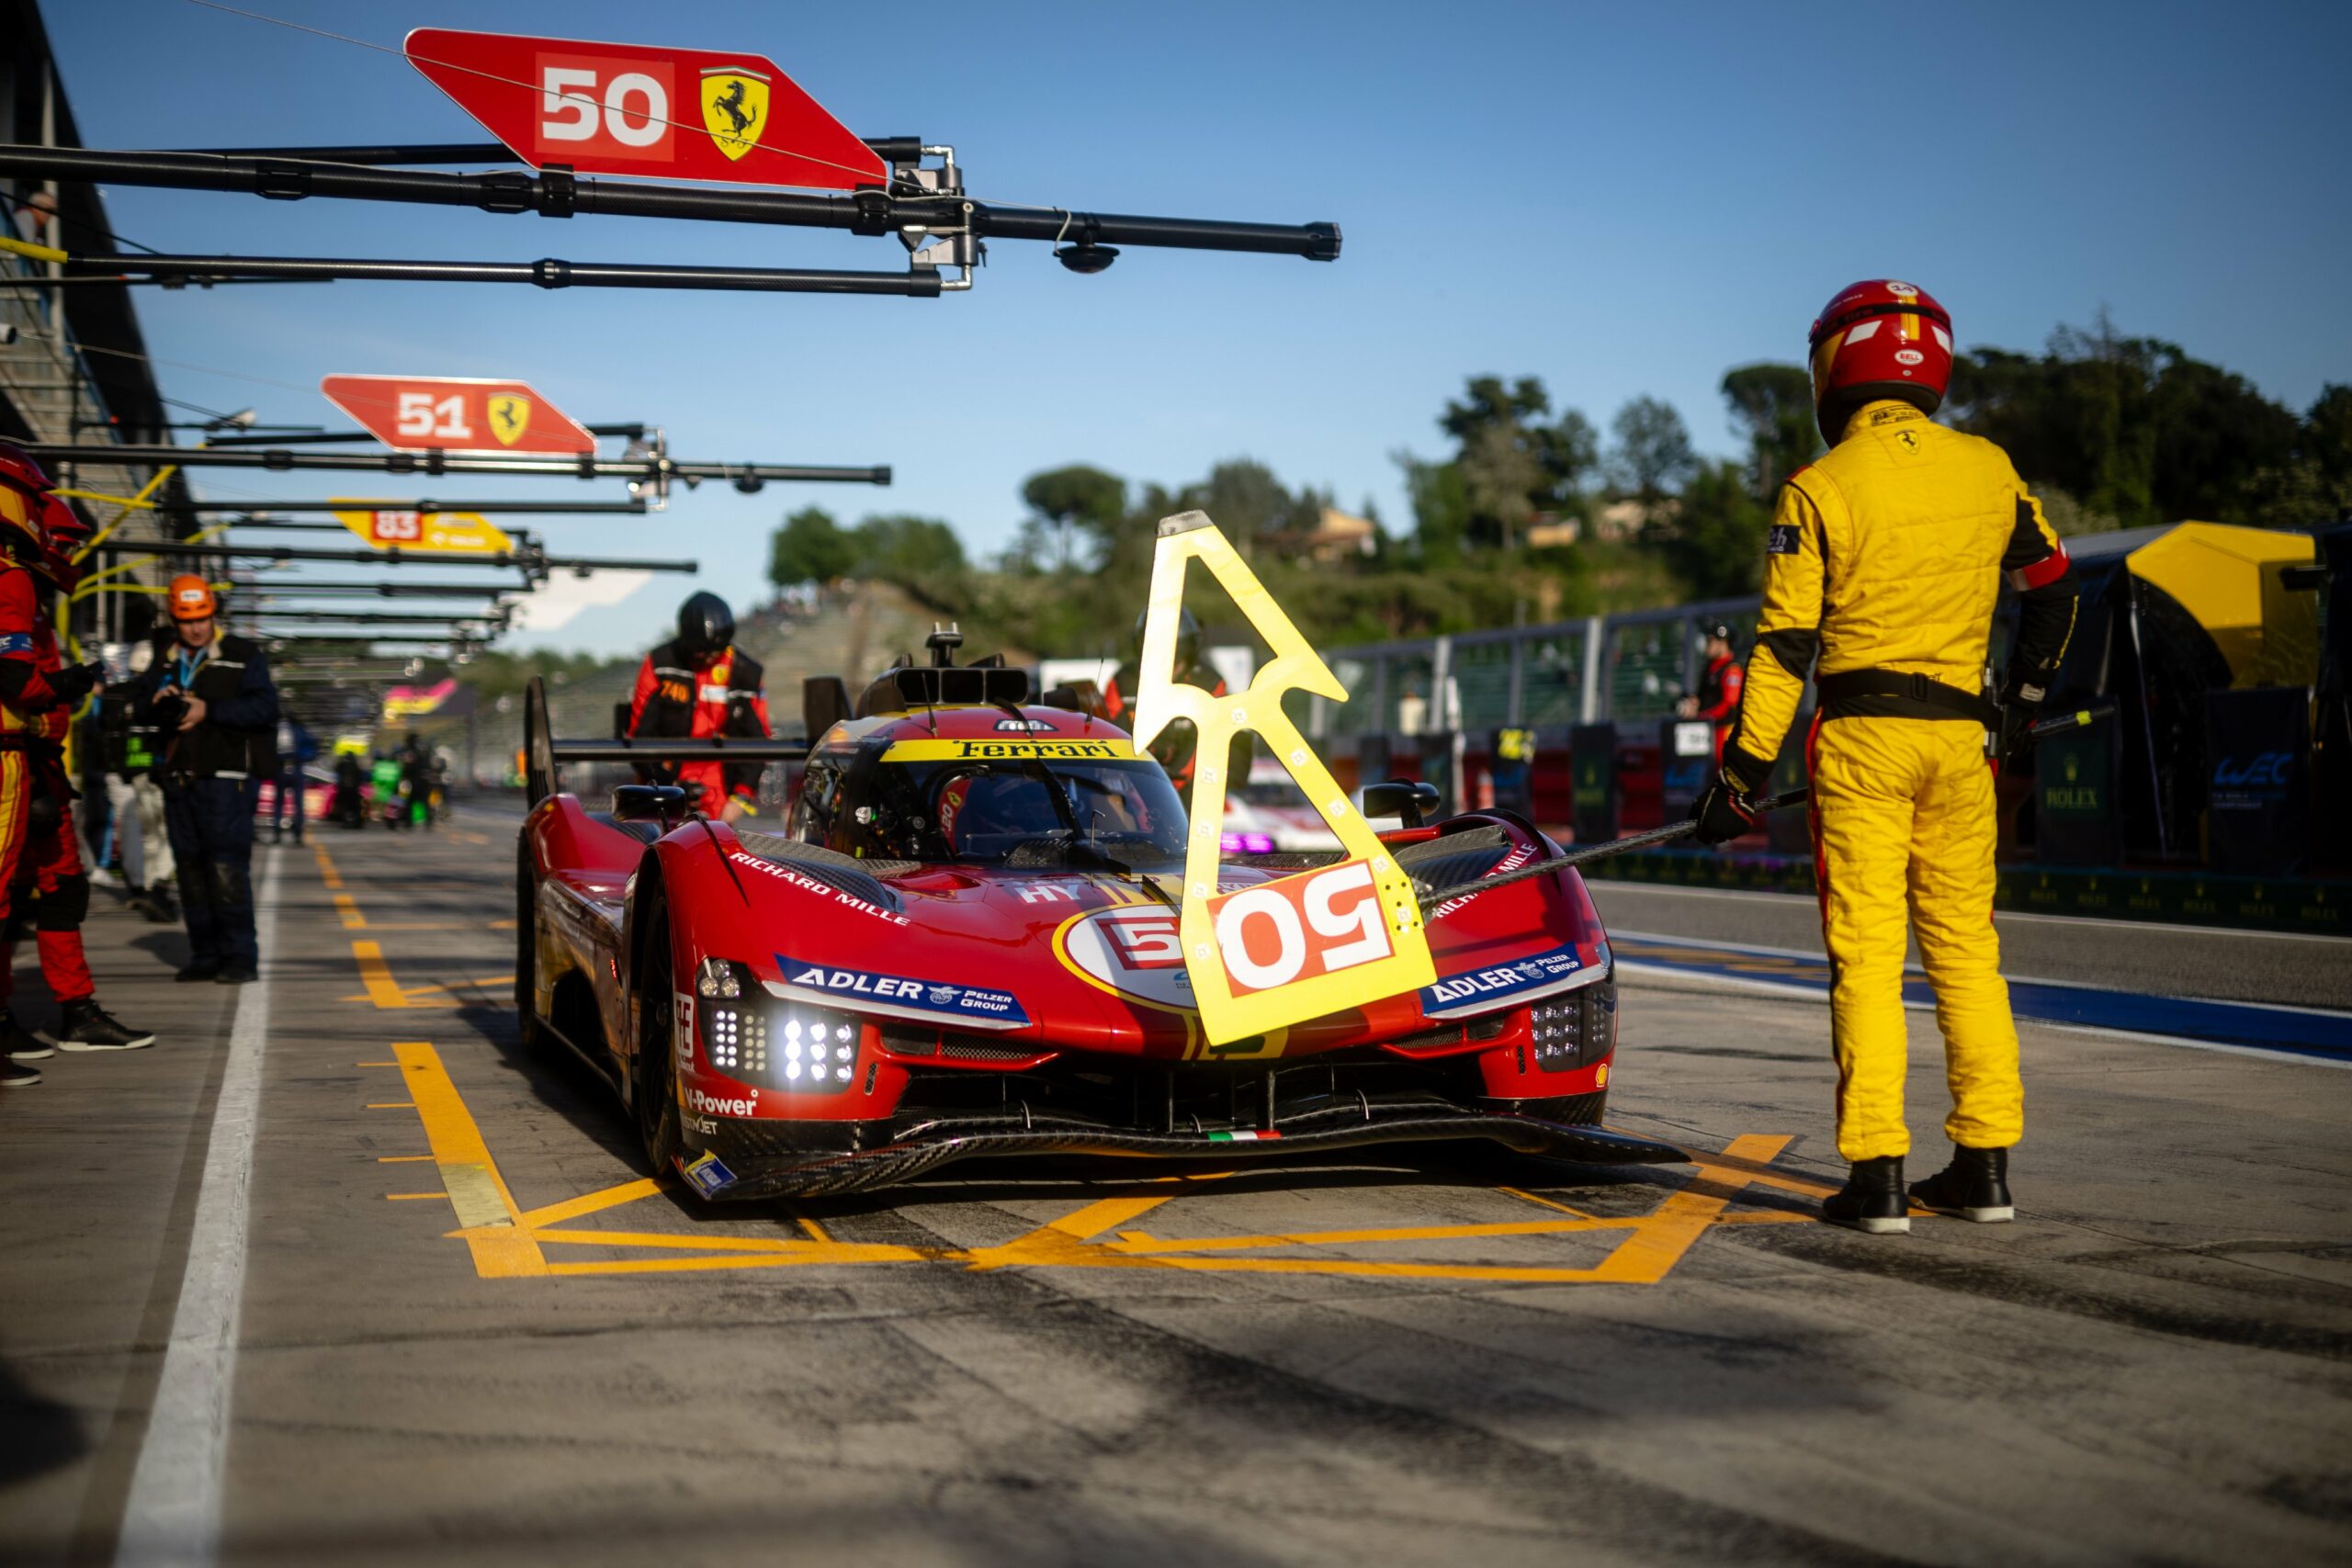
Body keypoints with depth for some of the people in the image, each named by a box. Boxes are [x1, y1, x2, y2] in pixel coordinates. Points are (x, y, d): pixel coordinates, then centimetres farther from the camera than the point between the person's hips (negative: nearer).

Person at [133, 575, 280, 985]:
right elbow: (143, 707, 14)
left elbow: (264, 706, -12)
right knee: (191, 869, 7)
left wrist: (208, 710, -19)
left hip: (226, 778, -6)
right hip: (180, 779, 6)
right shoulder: (167, 660, 17)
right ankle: (205, 955, 13)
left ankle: (240, 957, -9)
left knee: (228, 869, -12)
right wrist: (156, 702, -9)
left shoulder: (243, 654, 0)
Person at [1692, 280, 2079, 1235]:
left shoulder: (1819, 490, -6)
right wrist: (2023, 701, 33)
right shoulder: (1989, 470, 7)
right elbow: (2051, 591, 18)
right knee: (1966, 950, 11)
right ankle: (1986, 1166, 14)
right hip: (1960, 737, 4)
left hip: (1860, 735, -4)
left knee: (1867, 958, -1)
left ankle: (1877, 1179, -3)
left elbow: (1785, 647, -9)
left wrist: (1742, 776, -4)